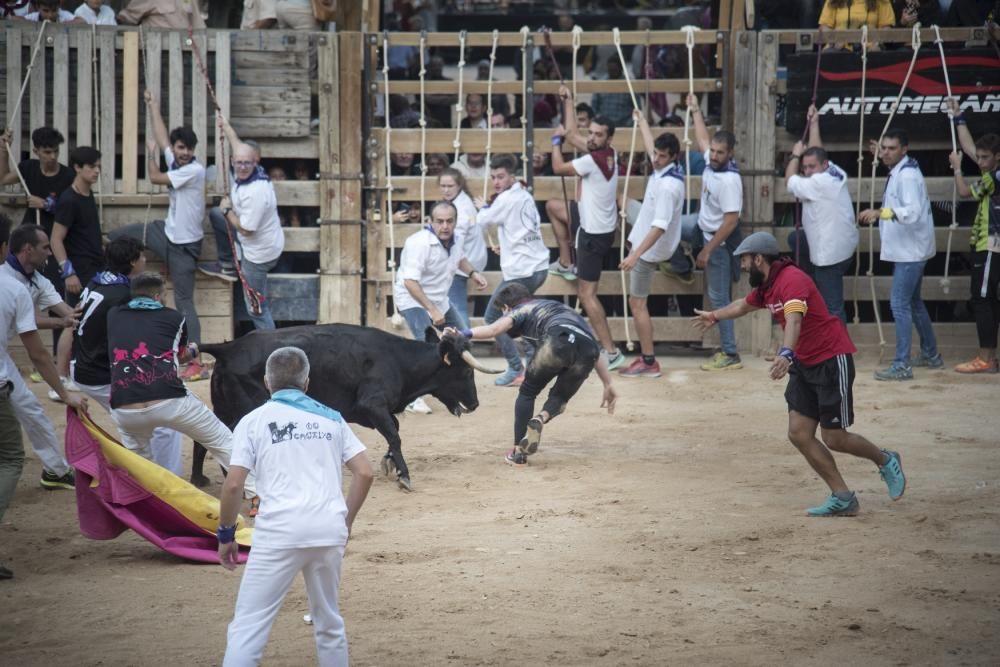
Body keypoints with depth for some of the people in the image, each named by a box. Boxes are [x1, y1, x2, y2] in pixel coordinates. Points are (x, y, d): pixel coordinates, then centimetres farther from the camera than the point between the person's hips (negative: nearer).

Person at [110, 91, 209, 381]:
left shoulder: (195, 170, -21)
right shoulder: (175, 161, 2)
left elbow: (155, 178, -15)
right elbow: (161, 134, 17)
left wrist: (152, 152, 0)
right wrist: (152, 105, 22)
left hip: (185, 243, -8)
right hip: (168, 232, 8)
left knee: (184, 301, -8)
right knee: (120, 235, 16)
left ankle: (197, 363, -7)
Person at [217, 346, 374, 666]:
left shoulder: (254, 421, 7)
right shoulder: (331, 418, 16)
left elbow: (233, 484, -2)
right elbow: (365, 473, 9)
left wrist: (225, 534, 9)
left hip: (279, 531, -3)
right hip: (330, 530, 3)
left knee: (248, 625, -4)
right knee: (329, 623, 18)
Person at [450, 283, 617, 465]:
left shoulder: (520, 311, 27)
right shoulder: (564, 308, 43)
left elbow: (495, 328, 3)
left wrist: (464, 334, -2)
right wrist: (608, 385, 36)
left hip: (559, 341, -4)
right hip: (587, 350, 4)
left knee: (528, 392, 18)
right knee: (560, 396, 24)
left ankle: (519, 451, 10)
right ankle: (541, 418, -7)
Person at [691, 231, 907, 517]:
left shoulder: (792, 280, -22)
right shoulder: (765, 286, 8)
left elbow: (794, 320, -41)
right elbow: (744, 305, 31)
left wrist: (786, 354, -58)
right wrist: (715, 317, 49)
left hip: (832, 361, -9)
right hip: (803, 364, 9)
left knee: (834, 438, -5)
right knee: (799, 434, -1)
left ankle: (885, 461, 23)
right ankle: (843, 498, 4)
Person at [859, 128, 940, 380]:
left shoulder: (908, 175, -21)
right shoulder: (898, 171, 10)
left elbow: (912, 211, -34)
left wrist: (880, 212, -44)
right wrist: (883, 158, 31)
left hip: (910, 251, -11)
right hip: (906, 249, 11)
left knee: (900, 304, -11)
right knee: (913, 302, 20)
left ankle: (902, 366, -11)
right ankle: (930, 355, 32)